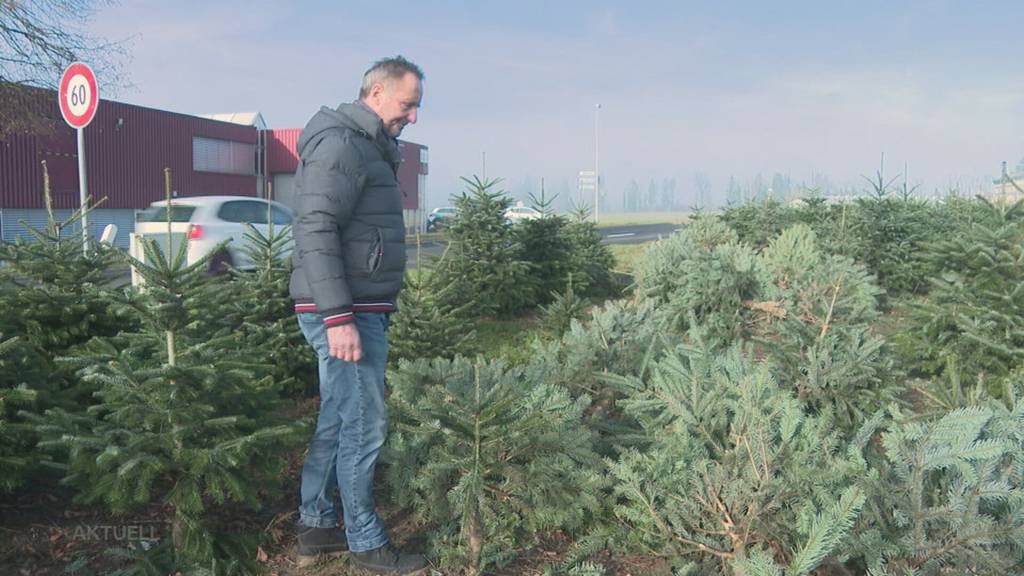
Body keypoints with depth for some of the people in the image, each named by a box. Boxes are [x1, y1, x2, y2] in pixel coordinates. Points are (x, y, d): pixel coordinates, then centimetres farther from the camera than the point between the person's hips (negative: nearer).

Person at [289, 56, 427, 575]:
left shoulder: (368, 148, 19)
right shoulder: (341, 144, -13)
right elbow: (315, 231, -22)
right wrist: (338, 317, -26)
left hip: (362, 311, 10)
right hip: (346, 315, -10)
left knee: (336, 420, 16)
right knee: (364, 425, -3)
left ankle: (316, 525, 28)